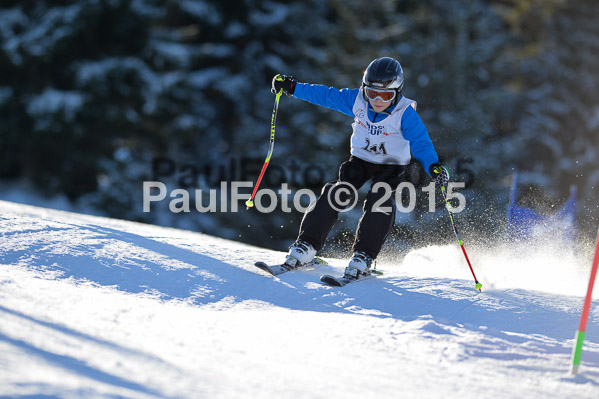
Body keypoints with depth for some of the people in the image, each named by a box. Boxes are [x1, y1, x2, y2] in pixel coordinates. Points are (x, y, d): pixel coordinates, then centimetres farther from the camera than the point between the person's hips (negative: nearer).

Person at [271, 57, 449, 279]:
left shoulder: (405, 114, -23)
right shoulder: (357, 101, -13)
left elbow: (420, 142, -29)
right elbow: (326, 95, -1)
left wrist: (433, 166, -48)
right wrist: (292, 88, 0)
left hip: (392, 166, -3)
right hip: (360, 159, 3)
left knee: (380, 201, -27)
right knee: (336, 194, -17)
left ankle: (363, 257, -21)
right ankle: (306, 247, -13)